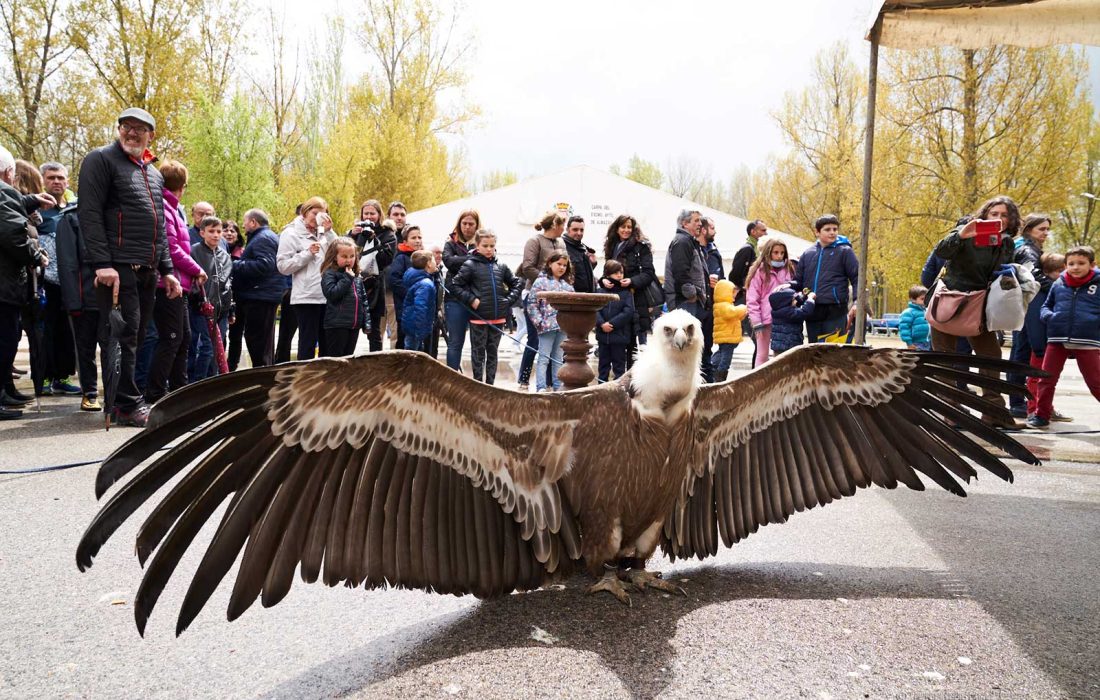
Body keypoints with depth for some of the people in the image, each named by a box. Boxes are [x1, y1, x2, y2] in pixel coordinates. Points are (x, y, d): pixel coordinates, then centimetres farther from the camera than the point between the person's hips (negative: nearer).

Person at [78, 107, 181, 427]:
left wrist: (167, 270, 17)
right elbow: (89, 213, -10)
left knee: (136, 338, 10)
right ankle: (128, 404, -3)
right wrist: (102, 263, -19)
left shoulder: (154, 174, 22)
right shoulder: (102, 159, -1)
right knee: (124, 336, -7)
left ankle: (124, 399, 17)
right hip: (118, 268, -7)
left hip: (148, 271, 7)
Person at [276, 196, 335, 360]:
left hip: (326, 296, 6)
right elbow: (282, 266, -9)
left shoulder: (322, 233, 15)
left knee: (326, 342, 12)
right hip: (306, 297, -6)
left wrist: (329, 231, -1)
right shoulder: (291, 234, -2)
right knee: (308, 343, -3)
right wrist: (307, 253, -15)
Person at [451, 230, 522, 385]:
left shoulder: (501, 267, 7)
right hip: (479, 317, -4)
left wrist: (509, 300, 3)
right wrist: (471, 300, -13)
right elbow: (457, 285, -6)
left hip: (498, 316, 4)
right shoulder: (470, 265, -5)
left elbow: (517, 283, 16)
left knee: (492, 352, 12)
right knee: (478, 352, 6)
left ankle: (490, 384, 20)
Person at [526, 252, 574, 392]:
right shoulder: (541, 282, -4)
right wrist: (539, 322, -12)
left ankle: (558, 386, 20)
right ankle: (541, 388, -1)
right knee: (544, 358, -2)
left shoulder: (567, 285, 14)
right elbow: (531, 304, -8)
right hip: (547, 327, -6)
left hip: (564, 327, 6)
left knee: (558, 358, 13)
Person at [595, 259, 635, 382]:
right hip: (603, 334, 3)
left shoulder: (626, 292, -3)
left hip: (620, 335, -3)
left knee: (619, 364, 5)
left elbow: (628, 312, -12)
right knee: (603, 363, 14)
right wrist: (602, 323, -17)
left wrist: (612, 323, -17)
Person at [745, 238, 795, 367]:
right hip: (765, 321, -4)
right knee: (762, 355, 5)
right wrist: (757, 323, -12)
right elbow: (752, 299, -7)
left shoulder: (788, 270, 10)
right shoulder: (760, 271, -4)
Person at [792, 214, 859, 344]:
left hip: (835, 313, -4)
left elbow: (857, 278, 1)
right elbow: (798, 281, 17)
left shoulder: (844, 251, 3)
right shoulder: (807, 253, 14)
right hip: (812, 312, 4)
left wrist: (857, 302, -14)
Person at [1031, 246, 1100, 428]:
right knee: (1046, 380, 7)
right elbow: (1046, 306, 15)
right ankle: (1042, 415, 19)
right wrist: (1048, 316, -5)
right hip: (1057, 340, 3)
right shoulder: (1058, 284, 7)